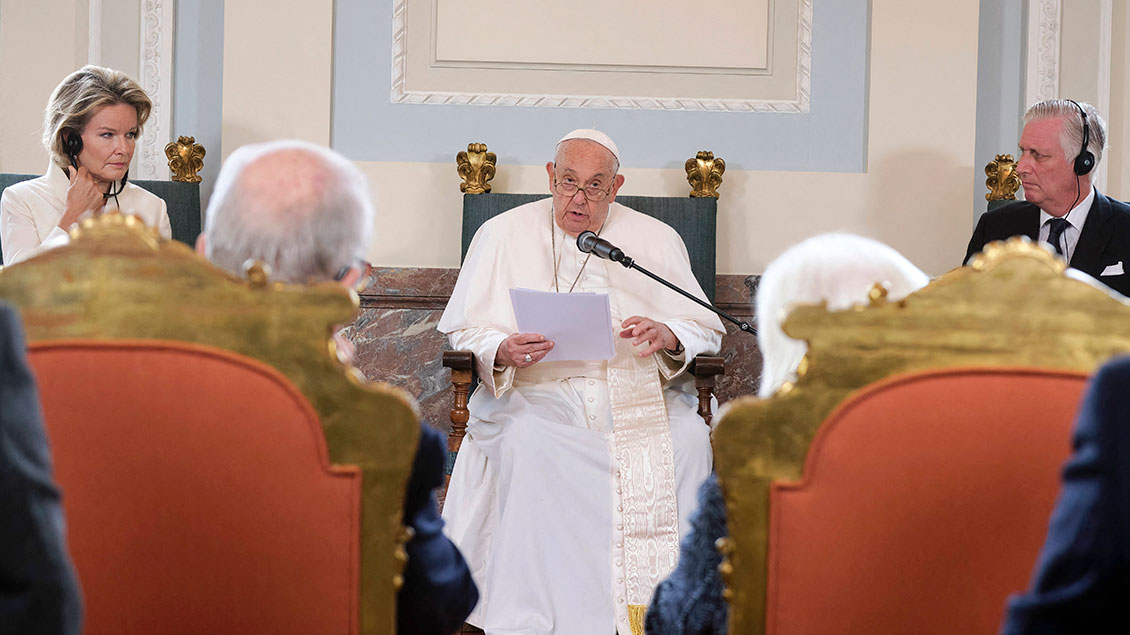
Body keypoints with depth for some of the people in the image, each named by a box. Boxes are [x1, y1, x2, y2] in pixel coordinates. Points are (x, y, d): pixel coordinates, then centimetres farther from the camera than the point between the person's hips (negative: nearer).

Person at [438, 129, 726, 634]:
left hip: (636, 389, 1)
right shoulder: (504, 235, 11)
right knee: (528, 441, -37)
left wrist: (667, 336, -13)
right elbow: (464, 329, 7)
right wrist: (502, 350, -17)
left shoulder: (657, 240, 15)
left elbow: (706, 330, 11)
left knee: (687, 440, -31)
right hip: (537, 390, -1)